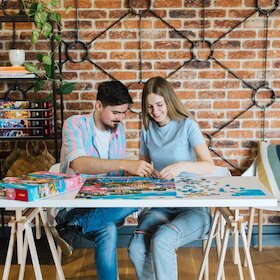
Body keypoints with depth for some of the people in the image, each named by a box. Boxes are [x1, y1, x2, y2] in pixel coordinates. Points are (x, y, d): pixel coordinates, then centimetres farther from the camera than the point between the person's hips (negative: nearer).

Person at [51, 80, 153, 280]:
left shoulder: (119, 130, 8)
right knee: (108, 231, -35)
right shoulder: (75, 125, -10)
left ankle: (73, 226, -20)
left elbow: (118, 173, 11)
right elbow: (78, 164, -30)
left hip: (103, 205, 6)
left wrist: (137, 172, -12)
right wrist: (126, 164, -38)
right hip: (73, 203, -6)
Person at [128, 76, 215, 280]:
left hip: (192, 207, -4)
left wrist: (182, 166, -30)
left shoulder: (187, 125, -5)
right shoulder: (147, 129, 10)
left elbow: (209, 166, -12)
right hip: (160, 206, 4)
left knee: (160, 241, -33)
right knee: (136, 248, -26)